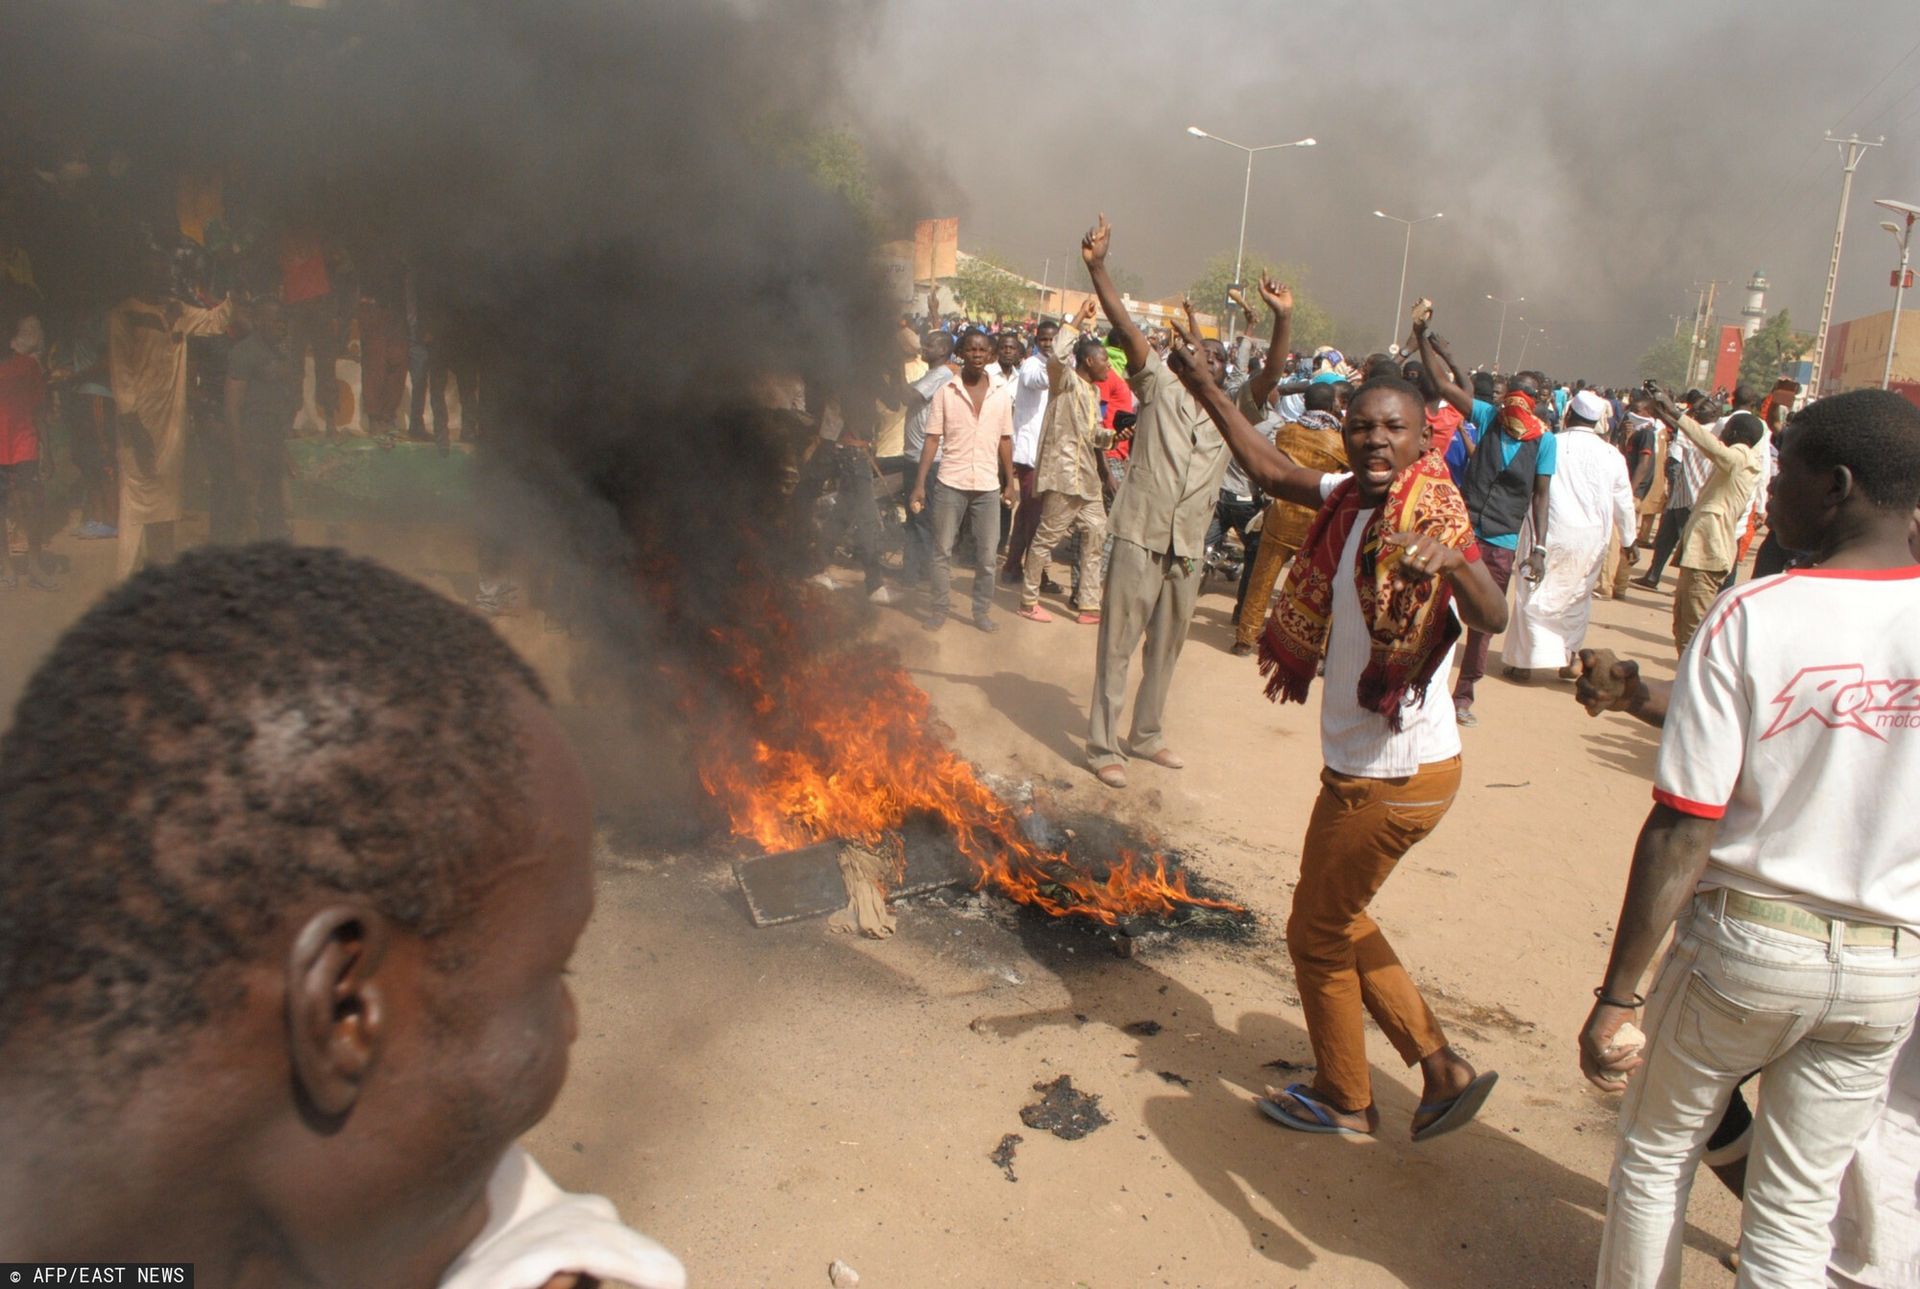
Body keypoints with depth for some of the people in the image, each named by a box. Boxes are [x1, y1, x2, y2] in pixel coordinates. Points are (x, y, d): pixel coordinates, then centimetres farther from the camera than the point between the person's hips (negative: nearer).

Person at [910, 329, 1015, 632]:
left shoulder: (1002, 395, 4)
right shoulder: (945, 392, -2)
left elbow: (1005, 441, 11)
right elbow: (932, 440, -2)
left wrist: (1009, 482, 9)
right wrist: (919, 484, -7)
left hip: (988, 486, 2)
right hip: (950, 483, -1)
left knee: (987, 555, 6)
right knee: (942, 551, 6)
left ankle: (982, 611, 18)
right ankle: (940, 608, 18)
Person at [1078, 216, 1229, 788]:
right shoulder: (1162, 387, 2)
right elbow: (1127, 328, -9)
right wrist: (1097, 268, -21)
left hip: (1188, 548, 5)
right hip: (1140, 535, -4)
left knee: (1166, 647, 15)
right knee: (1118, 643, 0)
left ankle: (1146, 734, 29)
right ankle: (1103, 745, 7)